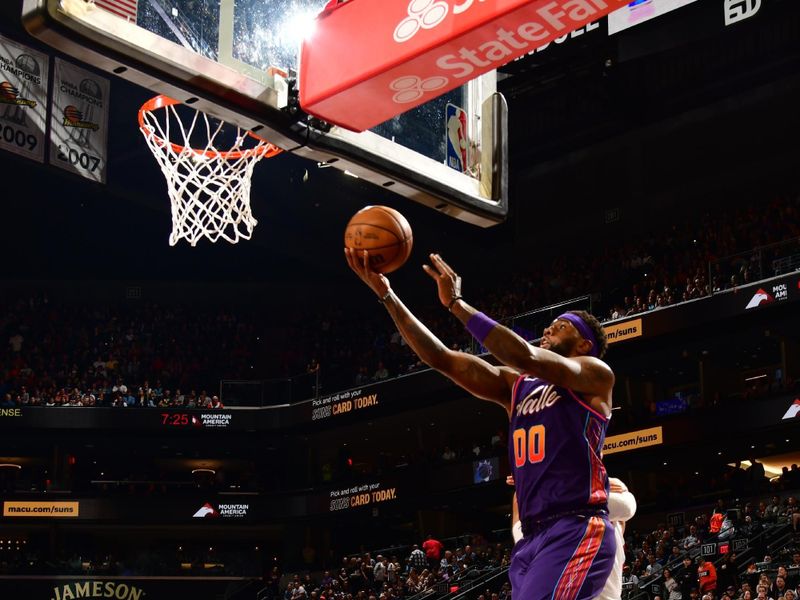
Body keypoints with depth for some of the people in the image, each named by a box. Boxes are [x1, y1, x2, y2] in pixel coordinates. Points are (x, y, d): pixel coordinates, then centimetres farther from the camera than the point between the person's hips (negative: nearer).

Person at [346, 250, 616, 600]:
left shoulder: (596, 375, 4)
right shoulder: (515, 386, 22)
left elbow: (526, 357, -14)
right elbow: (440, 358, 15)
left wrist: (456, 303, -10)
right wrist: (386, 294, 8)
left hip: (577, 531, -8)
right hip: (532, 536, 8)